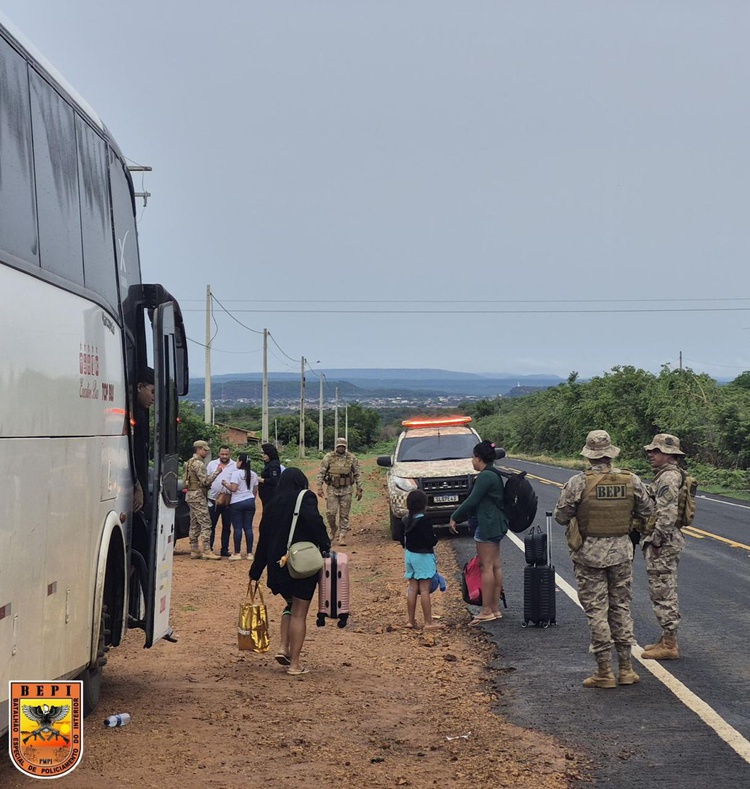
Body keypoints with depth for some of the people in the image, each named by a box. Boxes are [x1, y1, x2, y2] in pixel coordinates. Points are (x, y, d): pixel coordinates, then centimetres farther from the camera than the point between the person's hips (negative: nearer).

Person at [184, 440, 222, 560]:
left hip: (191, 496, 11)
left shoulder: (191, 462, 19)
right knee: (206, 523, -12)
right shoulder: (198, 463, -14)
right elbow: (205, 481, -19)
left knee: (194, 524, 11)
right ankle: (206, 550, -16)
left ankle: (194, 550, 12)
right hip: (198, 496, -11)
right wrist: (217, 472, -12)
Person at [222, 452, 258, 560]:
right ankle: (249, 553, 4)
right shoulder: (253, 474, 9)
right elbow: (255, 490, 14)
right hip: (250, 502, 5)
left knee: (237, 528, -1)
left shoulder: (236, 473, -10)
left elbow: (233, 489, -16)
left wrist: (225, 484, 0)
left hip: (237, 503, -5)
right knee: (248, 527, 6)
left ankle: (237, 553, -1)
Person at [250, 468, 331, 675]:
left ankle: (284, 648, 11)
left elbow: (263, 540, 16)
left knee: (291, 606, 25)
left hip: (278, 565, 5)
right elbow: (314, 521, -25)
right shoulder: (305, 498, -3)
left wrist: (256, 571, 21)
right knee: (299, 613, 1)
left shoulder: (272, 505, 13)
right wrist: (325, 547, -19)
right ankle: (295, 664, 2)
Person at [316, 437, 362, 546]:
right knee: (331, 512, -6)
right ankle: (334, 530, 20)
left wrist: (359, 489, 3)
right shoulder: (329, 457, -1)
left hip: (346, 490, 0)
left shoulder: (351, 458, 2)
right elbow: (321, 473, 1)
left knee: (344, 515, 1)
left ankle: (342, 536, 7)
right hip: (332, 489, 0)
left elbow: (357, 475, 7)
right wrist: (319, 487, -6)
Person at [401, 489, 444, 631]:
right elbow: (431, 541, -20)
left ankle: (411, 620, 16)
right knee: (424, 589, -5)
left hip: (409, 555, 7)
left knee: (412, 588, 12)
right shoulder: (423, 521, -18)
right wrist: (435, 538, 0)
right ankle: (428, 623, -2)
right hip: (423, 557, -7)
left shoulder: (406, 520, 4)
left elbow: (403, 541, 11)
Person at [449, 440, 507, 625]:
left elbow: (472, 501, -18)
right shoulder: (494, 475, 15)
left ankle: (486, 611, -6)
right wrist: (459, 516, 22)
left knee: (487, 566, -7)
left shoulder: (485, 476, -16)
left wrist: (454, 518, -10)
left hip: (487, 526, -10)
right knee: (495, 565, 10)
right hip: (497, 525, 10)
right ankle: (495, 608, 14)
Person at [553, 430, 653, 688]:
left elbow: (561, 517, -8)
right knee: (621, 608, 14)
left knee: (597, 611, 2)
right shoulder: (631, 481, -4)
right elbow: (646, 512, 6)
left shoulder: (578, 483, -14)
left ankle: (604, 672, 5)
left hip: (589, 554, -3)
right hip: (622, 552, 3)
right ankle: (626, 669, 17)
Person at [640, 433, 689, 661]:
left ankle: (669, 646, -3)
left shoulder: (668, 478, -19)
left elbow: (667, 515, -26)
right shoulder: (669, 475, 15)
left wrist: (655, 541, -20)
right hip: (668, 542, 11)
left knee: (663, 593, -6)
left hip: (663, 544, -11)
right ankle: (668, 640, 24)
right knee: (665, 593, 16)